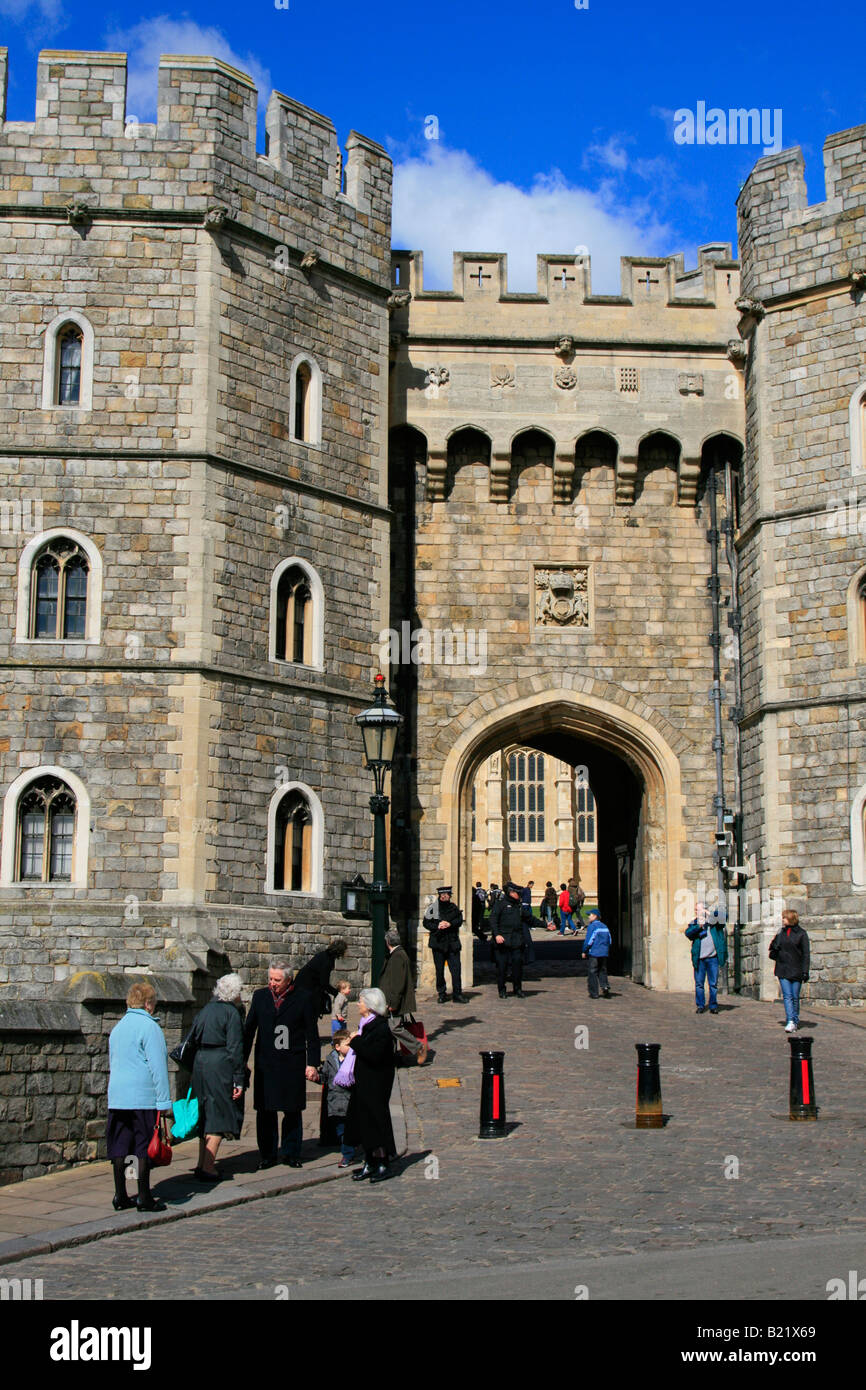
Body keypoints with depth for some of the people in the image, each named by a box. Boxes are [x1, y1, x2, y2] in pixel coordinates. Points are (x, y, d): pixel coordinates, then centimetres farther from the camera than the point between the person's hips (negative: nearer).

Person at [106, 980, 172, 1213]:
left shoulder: (118, 1028, 16)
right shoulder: (149, 1027, -8)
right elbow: (157, 1067, -12)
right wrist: (164, 1100, -10)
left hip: (117, 1097, 7)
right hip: (143, 1098, -7)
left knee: (119, 1148, 9)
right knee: (144, 1148, -1)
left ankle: (120, 1196, 12)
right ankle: (144, 1198, 1)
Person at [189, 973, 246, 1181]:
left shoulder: (206, 1010, 14)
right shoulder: (232, 1013, -8)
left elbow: (195, 1040, 13)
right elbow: (235, 1048, -13)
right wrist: (239, 1080, -12)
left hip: (200, 1063, 7)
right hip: (220, 1065, -7)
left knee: (206, 1114, 16)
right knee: (218, 1117, -3)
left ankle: (202, 1164, 20)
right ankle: (208, 1168, -6)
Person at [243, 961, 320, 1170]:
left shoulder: (303, 998, -1)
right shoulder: (260, 996, 7)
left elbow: (312, 1033, 1)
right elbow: (249, 1029, 11)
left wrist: (312, 1064, -3)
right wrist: (242, 1060, 7)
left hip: (292, 1065, -2)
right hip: (265, 1064, 2)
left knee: (293, 1110, 5)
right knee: (265, 1111, 4)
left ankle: (291, 1153, 17)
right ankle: (267, 1154, 13)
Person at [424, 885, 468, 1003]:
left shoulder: (454, 907, 9)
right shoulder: (433, 907, 2)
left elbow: (459, 920, 4)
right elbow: (426, 923, 1)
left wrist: (449, 924, -13)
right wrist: (437, 926, -14)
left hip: (452, 943, 1)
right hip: (438, 942, -1)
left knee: (456, 968, -3)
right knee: (439, 970, 4)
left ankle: (457, 994, 2)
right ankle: (442, 994, 14)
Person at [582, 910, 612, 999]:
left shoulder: (592, 926, -9)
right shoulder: (605, 927, 12)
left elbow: (589, 941, -12)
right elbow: (609, 941, 14)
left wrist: (584, 952, -2)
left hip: (594, 953, -6)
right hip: (604, 953, 6)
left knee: (593, 973, 1)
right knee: (603, 972, 13)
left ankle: (594, 993, 2)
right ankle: (605, 986, -9)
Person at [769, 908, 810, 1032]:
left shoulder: (801, 934, 0)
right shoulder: (780, 932, 11)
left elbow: (805, 954, -3)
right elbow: (774, 949, 16)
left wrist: (805, 972, -9)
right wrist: (773, 943, -6)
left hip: (796, 971, -2)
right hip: (783, 970, 2)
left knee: (795, 997, 4)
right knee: (787, 996, -9)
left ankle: (795, 1021, 16)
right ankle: (790, 1021, -16)